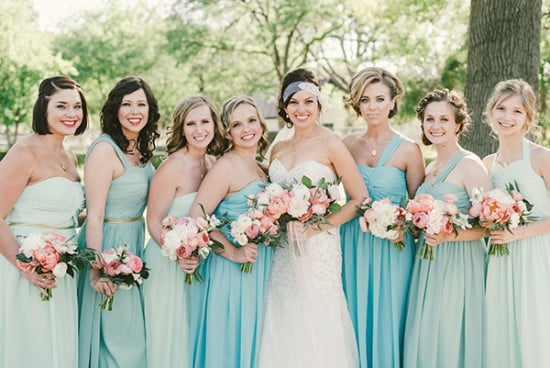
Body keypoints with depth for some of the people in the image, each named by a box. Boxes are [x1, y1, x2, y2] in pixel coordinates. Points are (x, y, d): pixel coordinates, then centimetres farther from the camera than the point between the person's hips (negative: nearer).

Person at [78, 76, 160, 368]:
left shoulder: (140, 149, 6)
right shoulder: (105, 150, -19)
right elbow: (95, 216, -22)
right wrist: (96, 271, -24)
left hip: (135, 243, 8)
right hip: (110, 243, -8)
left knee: (133, 331, 19)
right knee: (114, 337, 2)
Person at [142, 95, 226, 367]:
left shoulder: (212, 164, 2)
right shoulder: (173, 166, -18)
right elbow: (154, 223, -16)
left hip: (199, 263, 6)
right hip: (168, 262, -6)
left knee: (195, 337, 18)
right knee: (171, 337, 7)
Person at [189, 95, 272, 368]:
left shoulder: (260, 169, 11)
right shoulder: (227, 165, -13)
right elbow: (196, 217, -20)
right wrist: (233, 252, -19)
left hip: (257, 269, 8)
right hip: (230, 271, -8)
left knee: (249, 340, 15)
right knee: (227, 343, 2)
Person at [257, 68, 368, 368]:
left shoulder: (330, 144, -6)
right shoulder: (278, 149, 10)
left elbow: (360, 198, -9)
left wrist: (320, 226, -16)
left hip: (318, 248, -5)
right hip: (283, 250, 5)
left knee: (317, 328, 0)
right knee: (283, 330, 9)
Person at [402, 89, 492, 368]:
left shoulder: (469, 164, -10)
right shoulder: (430, 167, 12)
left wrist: (448, 235, -25)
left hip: (458, 263, -7)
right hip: (427, 263, 7)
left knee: (449, 340, -1)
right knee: (424, 340, 10)